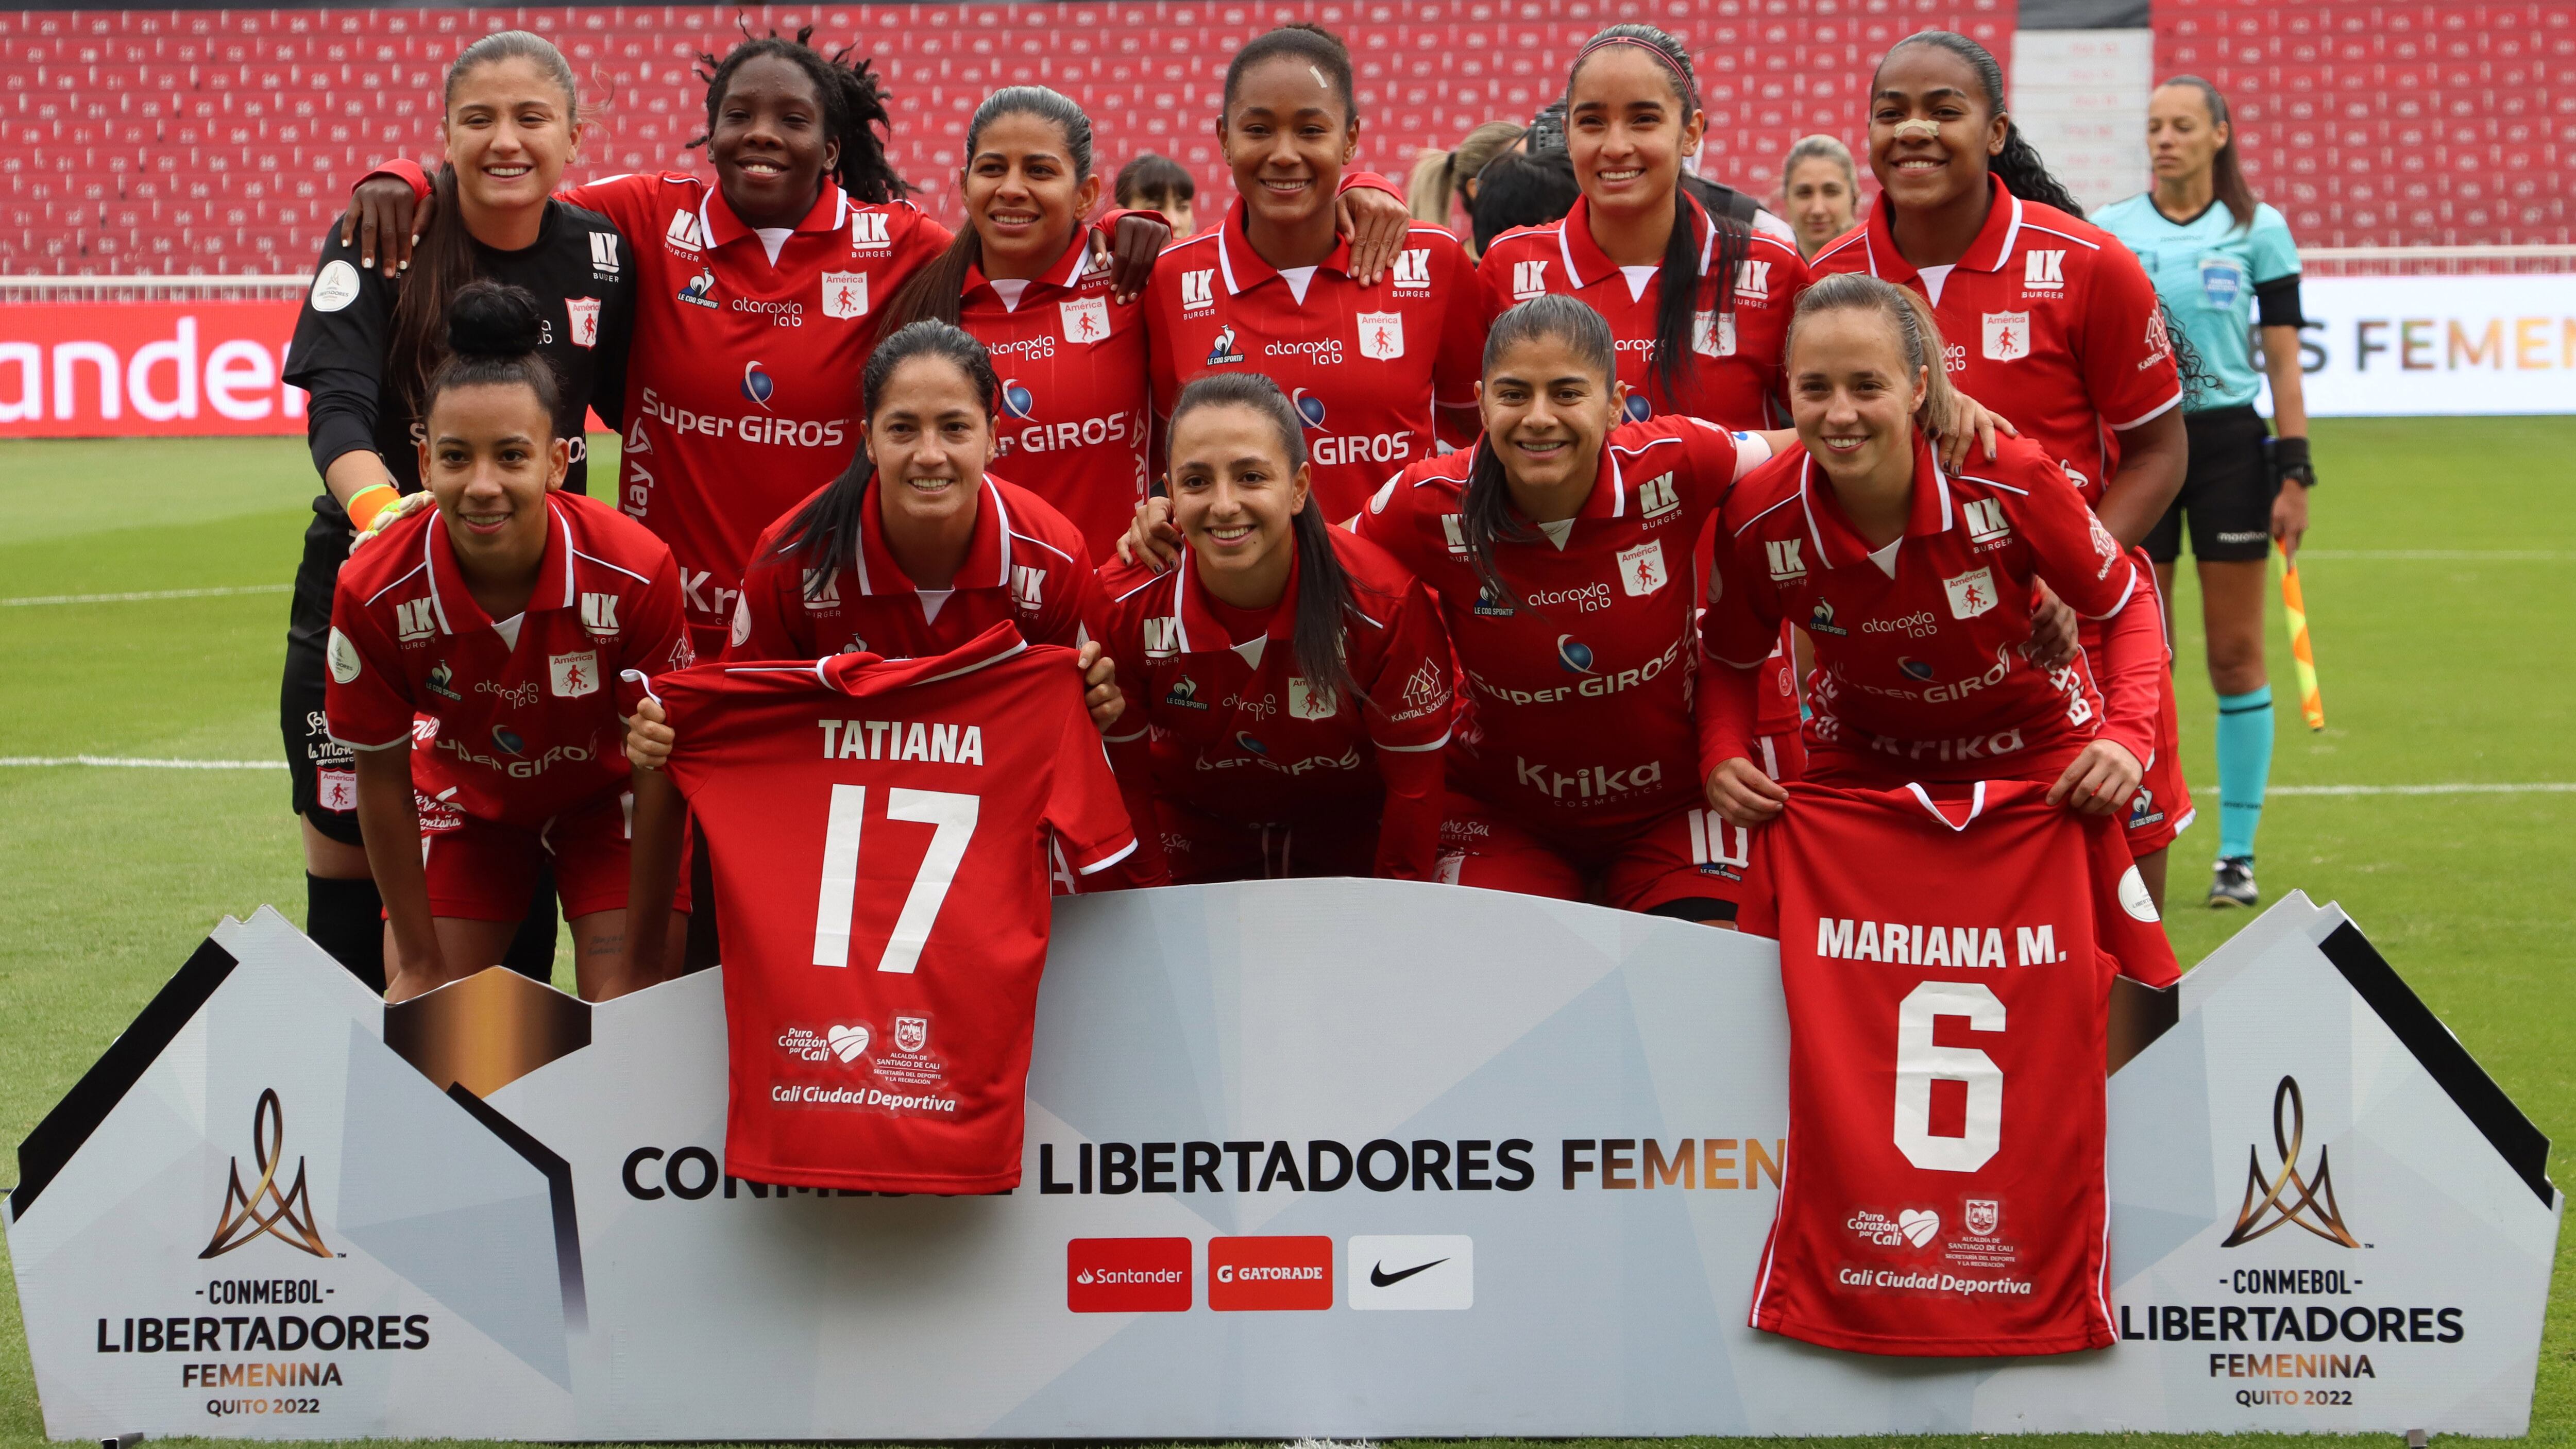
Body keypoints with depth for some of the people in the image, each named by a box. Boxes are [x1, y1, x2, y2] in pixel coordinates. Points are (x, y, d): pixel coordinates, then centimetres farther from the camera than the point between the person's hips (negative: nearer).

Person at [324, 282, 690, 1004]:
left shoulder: (637, 572, -32)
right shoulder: (375, 593, -28)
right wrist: (420, 962, -6)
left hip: (606, 793, -1)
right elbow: (381, 775, -14)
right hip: (464, 794, 1)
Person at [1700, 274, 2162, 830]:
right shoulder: (1758, 522, -23)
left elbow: (2127, 602, -11)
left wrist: (2126, 736, -27)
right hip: (1860, 758, 1)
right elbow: (1730, 662, -2)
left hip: (2035, 751, -1)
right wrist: (1726, 757, -22)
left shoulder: (2016, 481, -28)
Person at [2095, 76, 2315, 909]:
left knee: (2236, 654, 1)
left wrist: (2295, 475, -4)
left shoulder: (2258, 230, 2)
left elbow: (2283, 360, 2)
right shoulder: (2108, 232, 5)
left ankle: (2238, 853, 8)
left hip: (2229, 442, -1)